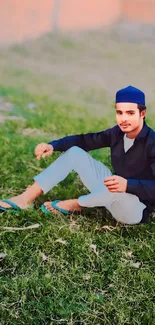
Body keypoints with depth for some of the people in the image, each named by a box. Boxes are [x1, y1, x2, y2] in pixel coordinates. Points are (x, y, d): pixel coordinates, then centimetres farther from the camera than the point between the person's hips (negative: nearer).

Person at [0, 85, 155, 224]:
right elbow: (85, 140, 3)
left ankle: (75, 204, -8)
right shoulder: (118, 132, -3)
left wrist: (128, 185, -49)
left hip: (137, 209, -7)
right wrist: (52, 145, -12)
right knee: (75, 152, -3)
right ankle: (25, 199, -8)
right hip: (115, 194, 7)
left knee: (118, 191, -43)